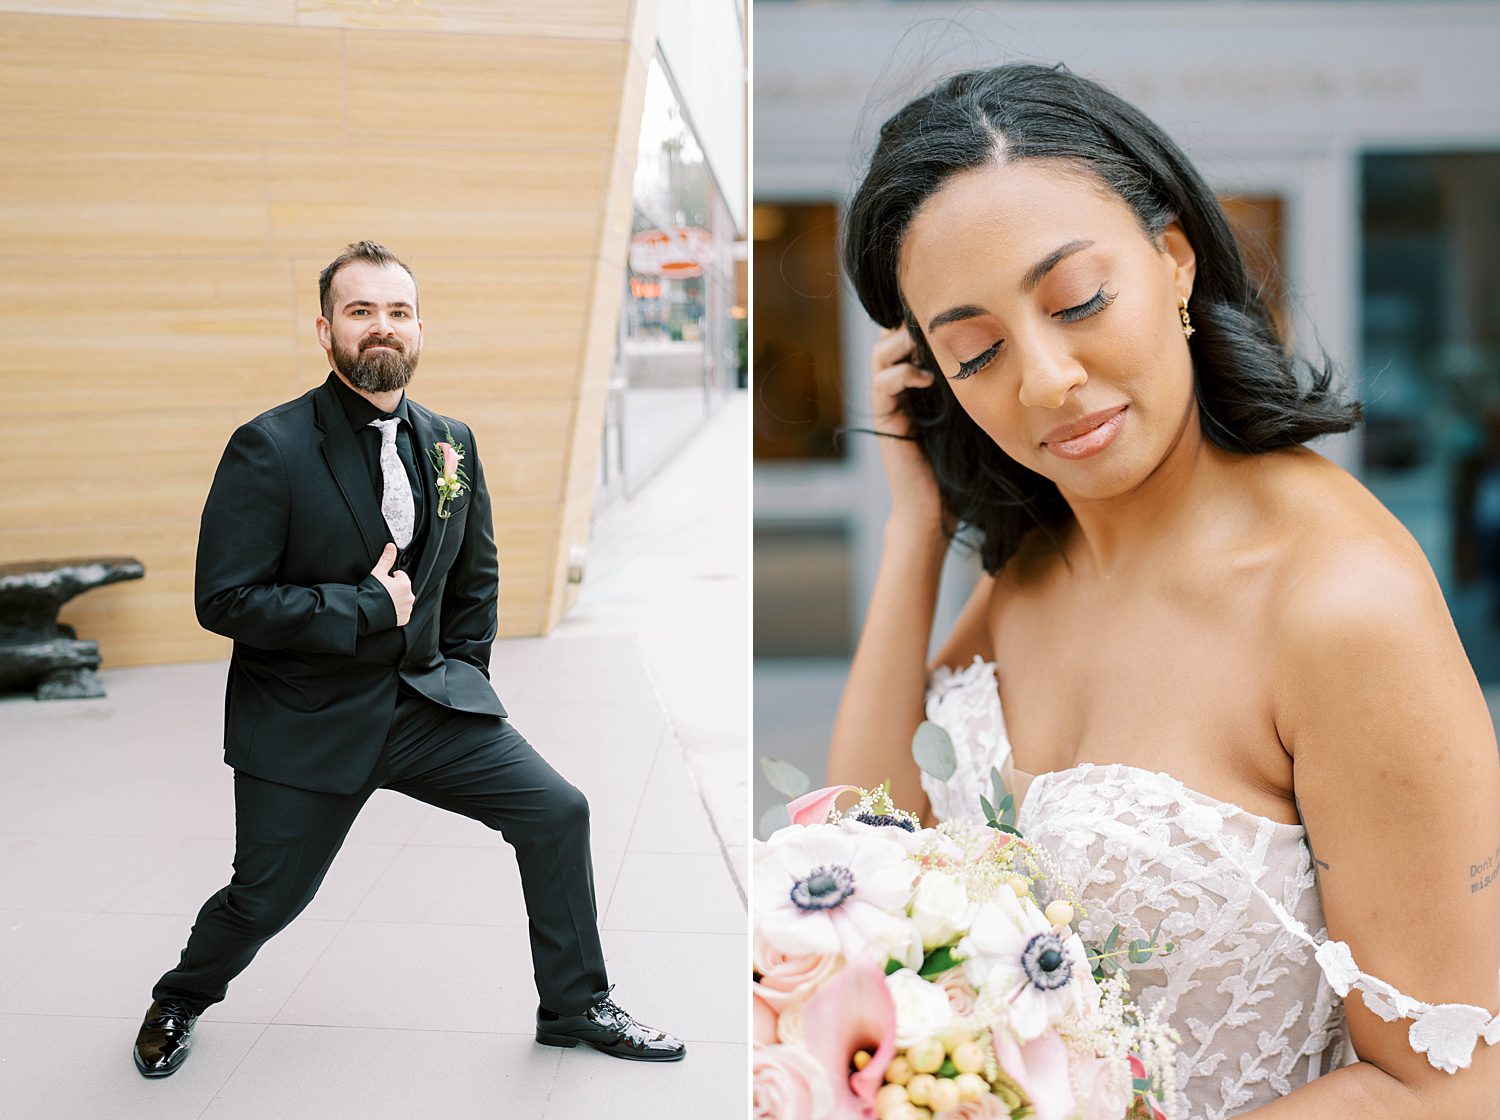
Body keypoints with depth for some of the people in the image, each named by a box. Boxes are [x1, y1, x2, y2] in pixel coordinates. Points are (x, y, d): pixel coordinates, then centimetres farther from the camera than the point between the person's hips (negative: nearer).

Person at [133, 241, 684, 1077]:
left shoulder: (451, 442, 3)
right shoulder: (270, 449, -15)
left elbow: (477, 576, 16)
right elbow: (224, 599, -18)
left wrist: (464, 676, 9)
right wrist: (366, 609, -20)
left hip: (428, 696, 5)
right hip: (307, 719, -4)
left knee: (558, 811, -5)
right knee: (265, 900, 5)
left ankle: (577, 1007, 14)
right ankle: (180, 1001, 40)